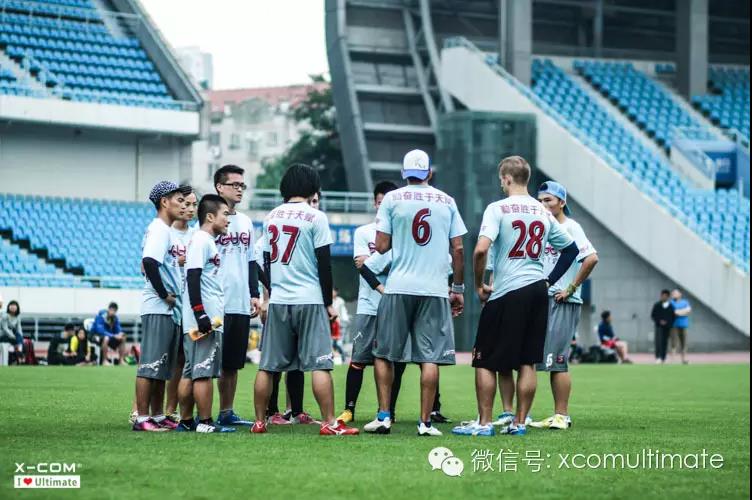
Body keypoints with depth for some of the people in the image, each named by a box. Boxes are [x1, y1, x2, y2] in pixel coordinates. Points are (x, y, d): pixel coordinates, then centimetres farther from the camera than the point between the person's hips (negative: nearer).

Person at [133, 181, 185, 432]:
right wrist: (164, 294, -19)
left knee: (162, 367, 14)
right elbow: (149, 262, -26)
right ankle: (142, 418, -9)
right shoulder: (159, 229, -12)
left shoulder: (165, 230, 18)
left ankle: (158, 416, 19)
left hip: (169, 310, 10)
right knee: (151, 364, -9)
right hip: (158, 308, -10)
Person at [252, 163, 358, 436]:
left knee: (268, 365, 8)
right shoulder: (315, 217, -7)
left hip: (278, 301, 5)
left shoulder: (271, 217, 9)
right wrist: (328, 302, 1)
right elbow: (324, 264, -7)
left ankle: (259, 421, 11)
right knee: (319, 364, -5)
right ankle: (329, 422, -9)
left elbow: (267, 262, 15)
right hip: (309, 300, -5)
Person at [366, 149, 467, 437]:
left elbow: (382, 246, -2)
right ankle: (425, 422, -2)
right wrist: (458, 288, 14)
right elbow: (458, 249, 6)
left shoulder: (392, 199, 0)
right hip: (435, 289, 1)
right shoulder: (447, 202, 6)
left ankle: (384, 416, 6)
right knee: (430, 358, 1)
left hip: (399, 287, -1)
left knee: (384, 353, 10)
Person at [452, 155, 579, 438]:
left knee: (485, 361, 3)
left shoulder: (498, 209, -8)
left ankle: (484, 423, 2)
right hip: (537, 290, 6)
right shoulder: (543, 213, 10)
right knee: (527, 362, 9)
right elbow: (571, 249, 18)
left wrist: (479, 285, -6)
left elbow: (481, 250, -19)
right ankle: (519, 422, 11)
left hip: (507, 293, -6)